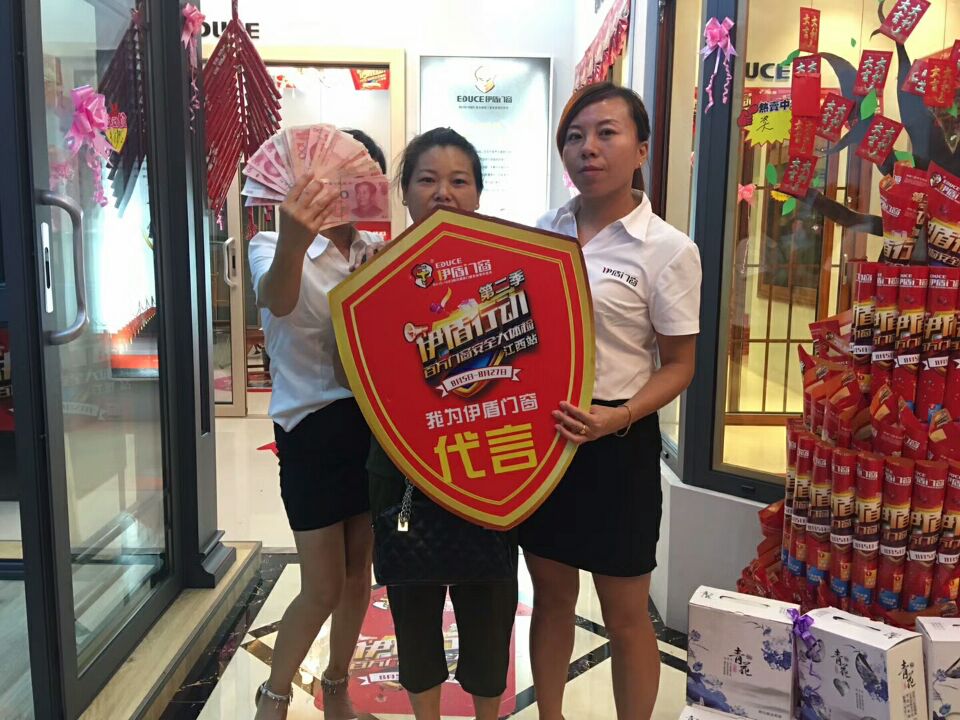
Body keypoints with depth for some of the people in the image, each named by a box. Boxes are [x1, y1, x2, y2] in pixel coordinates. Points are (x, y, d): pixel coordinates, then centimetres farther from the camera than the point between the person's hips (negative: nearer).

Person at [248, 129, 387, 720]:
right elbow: (276, 299, -33)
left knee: (359, 571, 15)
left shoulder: (378, 251, 7)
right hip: (314, 427, -5)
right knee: (323, 587, 2)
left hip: (374, 422, 5)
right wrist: (294, 241, -55)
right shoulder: (275, 246, -10)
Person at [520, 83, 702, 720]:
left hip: (616, 441, -4)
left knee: (625, 615, 11)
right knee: (552, 596, 19)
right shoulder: (542, 231, 6)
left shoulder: (669, 250, -9)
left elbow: (678, 366, -6)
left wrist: (619, 417, -22)